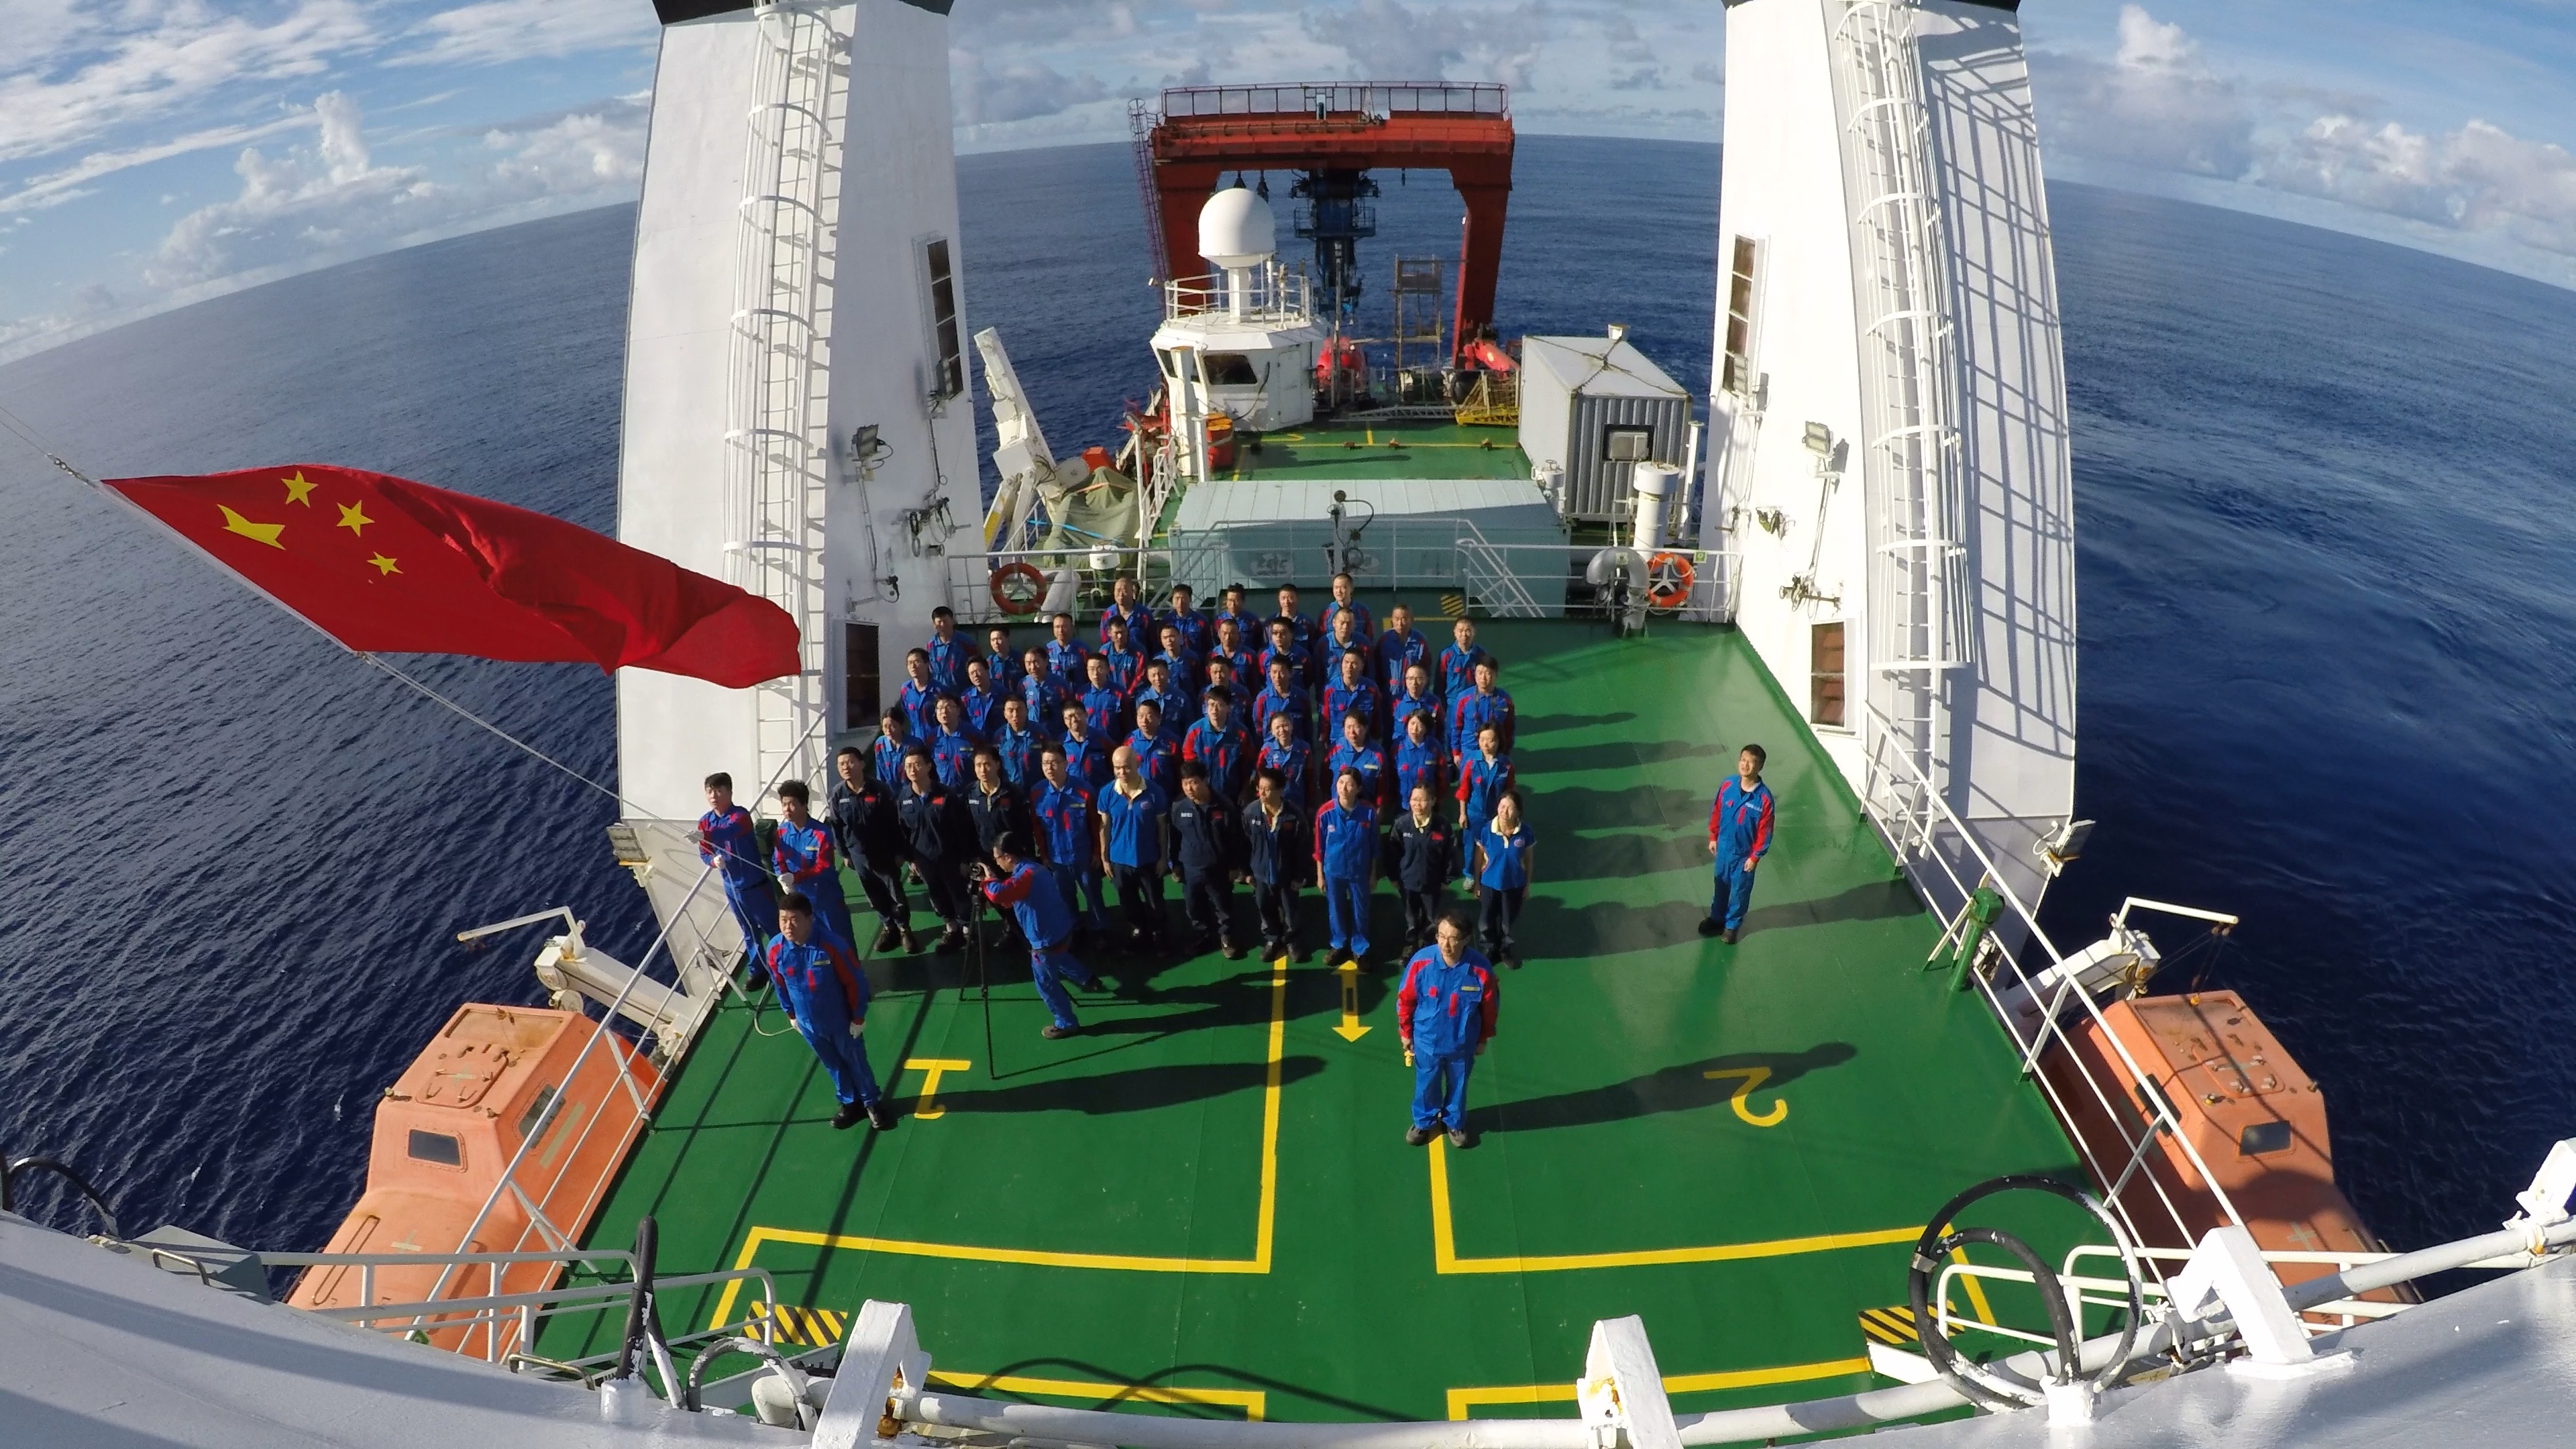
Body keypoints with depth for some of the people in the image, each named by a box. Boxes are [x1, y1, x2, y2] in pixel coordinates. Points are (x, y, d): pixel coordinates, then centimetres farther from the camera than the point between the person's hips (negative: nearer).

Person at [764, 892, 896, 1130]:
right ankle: (850, 1103, 47)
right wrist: (792, 1016, 12)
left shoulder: (830, 946, -31)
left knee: (855, 1062, 17)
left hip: (841, 1021, -4)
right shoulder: (774, 951, -19)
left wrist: (858, 1018, -11)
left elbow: (856, 982, -19)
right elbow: (781, 987, 2)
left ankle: (872, 1102, 41)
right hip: (808, 1024, 4)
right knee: (832, 1065, 24)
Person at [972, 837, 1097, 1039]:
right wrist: (991, 882, 1)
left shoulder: (1026, 875, -26)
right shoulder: (1030, 868, 6)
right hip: (1062, 930, 9)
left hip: (1047, 940, -9)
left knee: (1046, 984, 8)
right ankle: (1087, 980, 56)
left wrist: (988, 880, -20)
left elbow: (998, 895, -41)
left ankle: (1066, 1024, 22)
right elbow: (1009, 899, 15)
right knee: (1060, 958, 38)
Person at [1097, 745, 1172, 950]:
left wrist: (1163, 857, -4)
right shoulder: (1107, 793, -13)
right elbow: (1104, 827, -2)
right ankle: (1137, 931, 45)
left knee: (1155, 902, 16)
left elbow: (1161, 826, -8)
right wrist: (1104, 858, 1)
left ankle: (1158, 934, 40)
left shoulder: (1154, 791, -18)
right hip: (1120, 860, 2)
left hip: (1149, 859, -1)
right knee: (1128, 903, 21)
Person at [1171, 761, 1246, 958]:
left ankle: (1226, 938, 36)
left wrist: (1234, 866, -4)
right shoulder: (1178, 807, -10)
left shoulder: (1224, 806, -16)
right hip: (1190, 869, 2)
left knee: (1223, 907, 13)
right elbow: (1174, 838, 3)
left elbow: (1235, 838, -7)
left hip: (1218, 869, -2)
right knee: (1193, 908, 17)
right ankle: (1205, 936, 42)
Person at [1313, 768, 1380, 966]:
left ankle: (1360, 950, 32)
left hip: (1359, 870, 0)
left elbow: (1374, 845, -4)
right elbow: (1319, 847, -5)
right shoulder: (1325, 813, -16)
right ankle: (1340, 946, 38)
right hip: (1333, 870, 0)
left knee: (1360, 911, 13)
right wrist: (1320, 874, 0)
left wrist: (1373, 873, 1)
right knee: (1336, 910, 16)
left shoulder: (1369, 812, -16)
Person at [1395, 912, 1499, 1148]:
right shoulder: (1421, 962, -26)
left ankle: (1455, 1123, 52)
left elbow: (1489, 1007, -8)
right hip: (1426, 1040, 0)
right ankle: (1424, 1121, 51)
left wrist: (1483, 1039, 4)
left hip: (1462, 1043, 0)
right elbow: (1405, 1000, -10)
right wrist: (1405, 1033, 1)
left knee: (1458, 1085, 25)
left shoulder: (1481, 969, -26)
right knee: (1426, 1084, 23)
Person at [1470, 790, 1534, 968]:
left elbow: (1527, 859, -4)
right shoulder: (1486, 830, -21)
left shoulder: (1525, 832, -19)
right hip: (1490, 884, 0)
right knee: (1486, 923, 15)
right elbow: (1479, 858, -7)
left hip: (1514, 885, 0)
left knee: (1508, 922, 21)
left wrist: (1527, 885, 3)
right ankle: (1491, 949, 45)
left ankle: (1506, 949, 50)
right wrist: (1477, 884, 0)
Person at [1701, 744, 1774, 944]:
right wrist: (1713, 837, 6)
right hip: (1723, 846, 3)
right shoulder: (1727, 785, -16)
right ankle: (1717, 918, 46)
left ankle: (1732, 925, 40)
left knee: (1740, 890, 18)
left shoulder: (1764, 798, -26)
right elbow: (1716, 811, -1)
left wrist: (1755, 856, -11)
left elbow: (1765, 831, -16)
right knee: (1721, 884, 24)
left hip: (1744, 853, -3)